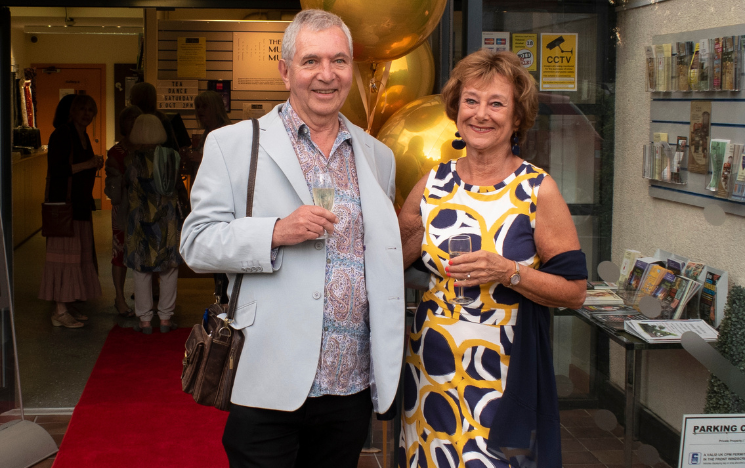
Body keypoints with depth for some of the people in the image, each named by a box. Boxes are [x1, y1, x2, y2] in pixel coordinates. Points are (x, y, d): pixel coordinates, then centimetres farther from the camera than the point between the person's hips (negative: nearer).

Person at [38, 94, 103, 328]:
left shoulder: (83, 136, 16)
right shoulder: (61, 135, -12)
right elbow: (56, 170, -19)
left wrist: (95, 165, 11)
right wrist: (87, 164, -19)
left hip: (81, 206, 9)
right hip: (64, 205, -9)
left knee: (79, 255, 10)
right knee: (64, 254, -7)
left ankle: (69, 305, 17)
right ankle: (60, 311, -4)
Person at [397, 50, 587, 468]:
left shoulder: (537, 190, -6)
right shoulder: (433, 184, 4)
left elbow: (574, 290, -7)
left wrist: (508, 272, -19)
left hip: (505, 373, -3)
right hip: (432, 366, 3)